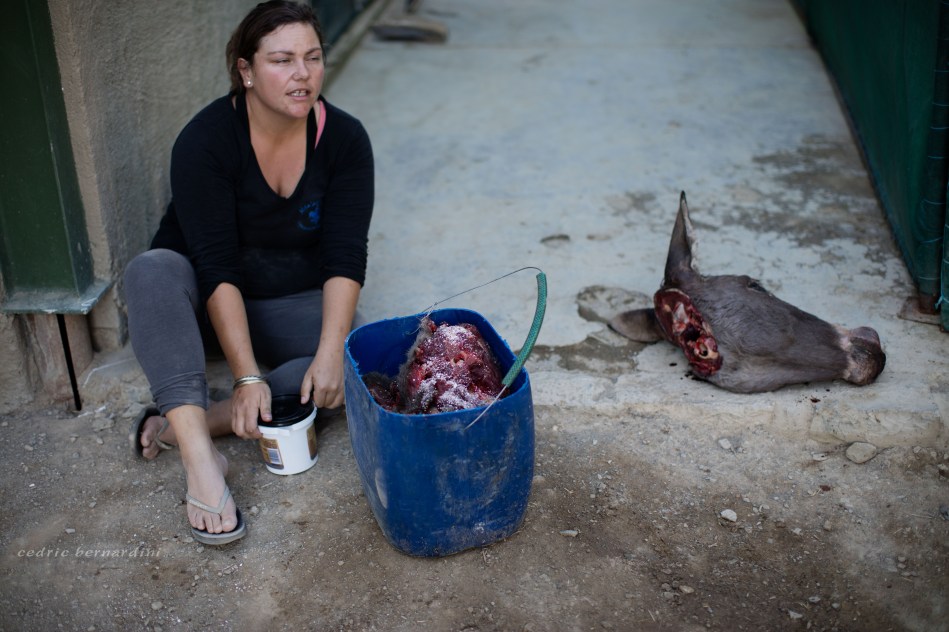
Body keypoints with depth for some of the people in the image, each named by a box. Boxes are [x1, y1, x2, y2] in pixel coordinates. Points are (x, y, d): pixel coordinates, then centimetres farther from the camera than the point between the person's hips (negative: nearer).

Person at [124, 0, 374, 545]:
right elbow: (217, 267, -25)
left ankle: (181, 421, -28)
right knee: (153, 270, -34)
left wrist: (331, 351, -29)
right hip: (207, 304, -2)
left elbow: (346, 257, -16)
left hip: (295, 305, 3)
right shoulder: (206, 140, -20)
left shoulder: (345, 138, -11)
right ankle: (200, 457, -43)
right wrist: (247, 376, -32)